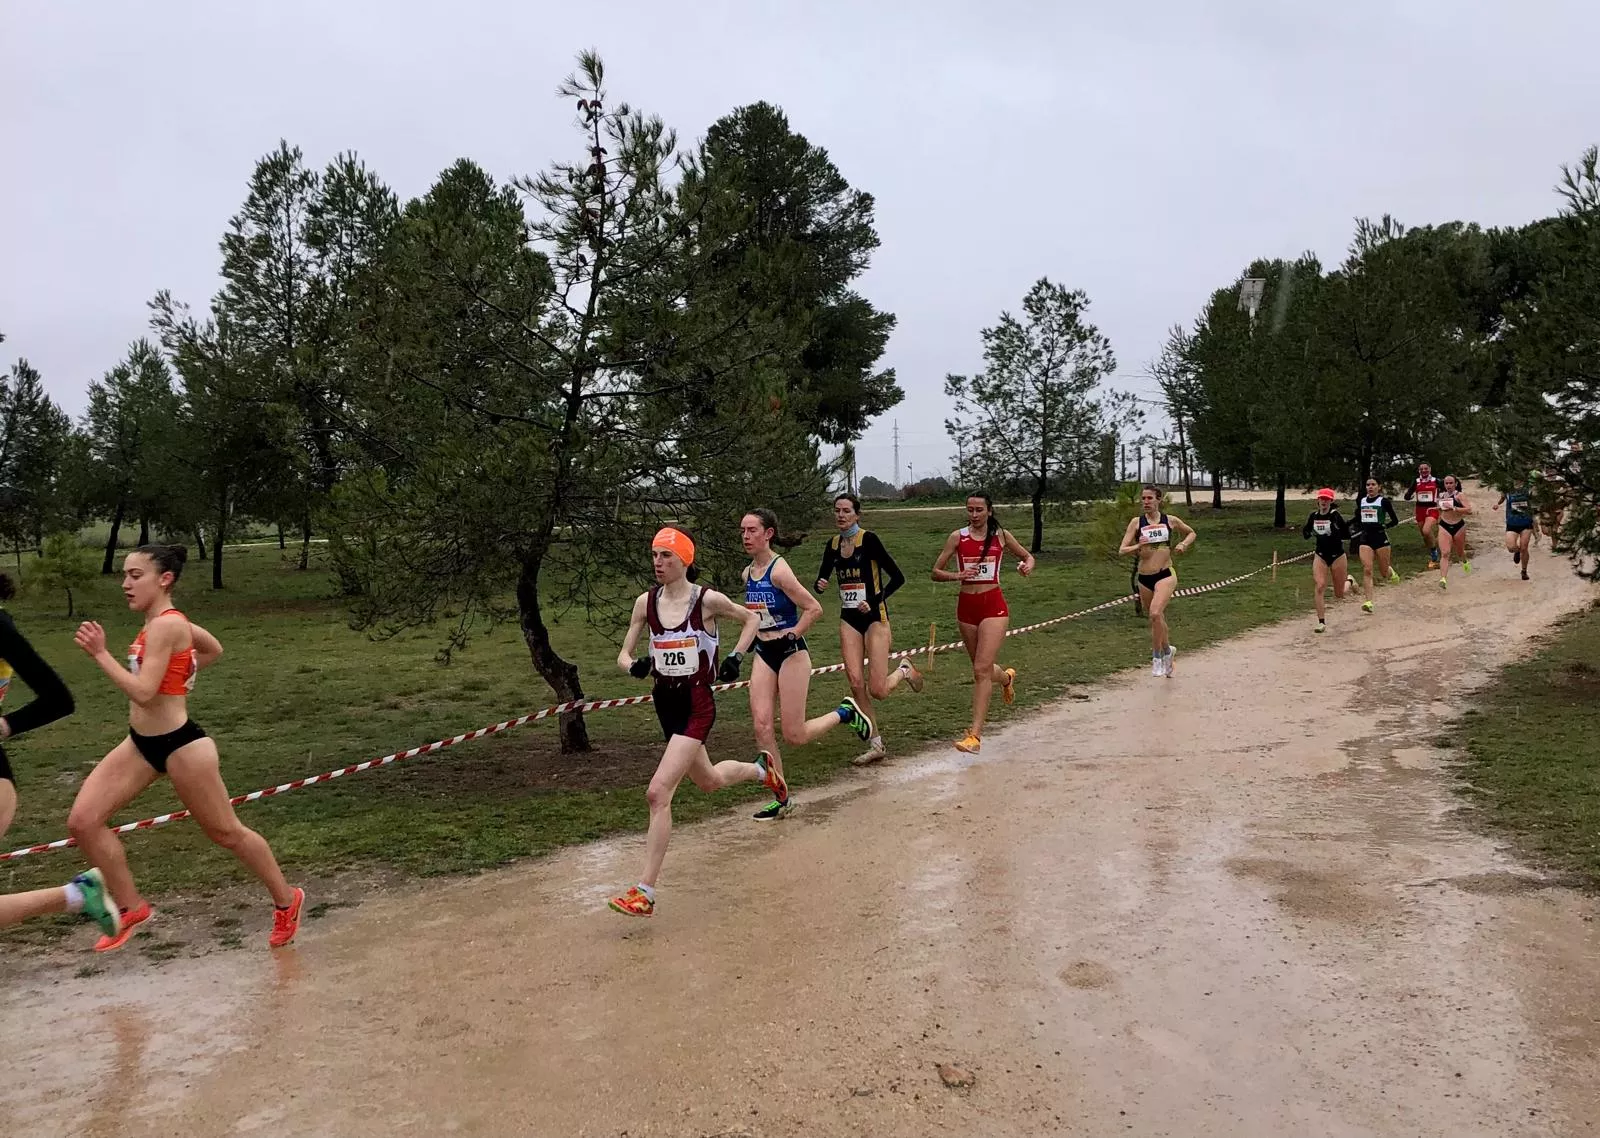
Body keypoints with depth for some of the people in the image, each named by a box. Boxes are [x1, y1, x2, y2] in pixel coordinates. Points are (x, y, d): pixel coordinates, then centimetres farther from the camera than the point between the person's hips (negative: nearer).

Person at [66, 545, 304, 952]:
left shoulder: (165, 626, -21)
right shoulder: (166, 621, 7)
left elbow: (143, 692, -28)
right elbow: (214, 649, 22)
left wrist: (100, 654, -24)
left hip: (179, 745, -9)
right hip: (142, 743, 9)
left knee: (226, 832, 6)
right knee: (83, 821, -1)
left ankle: (286, 900, 25)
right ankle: (131, 907, 14)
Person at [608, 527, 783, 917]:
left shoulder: (708, 600, -11)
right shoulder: (646, 602, 0)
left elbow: (751, 619, 8)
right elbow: (623, 656, 5)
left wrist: (735, 657, -5)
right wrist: (634, 666, -17)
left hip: (697, 704, -6)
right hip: (665, 702, 6)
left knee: (658, 793, -17)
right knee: (709, 781, 24)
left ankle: (645, 892, -10)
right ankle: (761, 771, 56)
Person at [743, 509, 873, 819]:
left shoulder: (779, 570, -18)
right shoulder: (747, 573, 6)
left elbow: (814, 608, -18)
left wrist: (791, 635, -18)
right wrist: (754, 635, 15)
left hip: (791, 654, -7)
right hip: (763, 655, 7)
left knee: (795, 736, -2)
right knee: (762, 726, -5)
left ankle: (846, 713, 23)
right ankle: (781, 798, 6)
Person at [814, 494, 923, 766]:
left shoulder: (868, 539, -11)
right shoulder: (833, 544, 7)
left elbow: (897, 577, -11)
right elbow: (822, 578, 16)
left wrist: (875, 602, -18)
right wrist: (820, 585, -7)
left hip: (874, 618, -5)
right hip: (849, 620, 5)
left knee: (877, 691, -8)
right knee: (856, 682, -5)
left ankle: (904, 670, 26)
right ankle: (875, 744, 9)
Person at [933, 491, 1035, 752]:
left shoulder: (1001, 535, 2)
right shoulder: (957, 537, 1)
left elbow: (1028, 556, 16)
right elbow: (936, 572, 1)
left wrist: (1027, 565, -7)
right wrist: (958, 575, -18)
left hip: (993, 605, -3)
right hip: (966, 605, 3)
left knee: (981, 669, -14)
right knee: (981, 668, 17)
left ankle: (975, 734, -13)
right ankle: (1007, 677, 54)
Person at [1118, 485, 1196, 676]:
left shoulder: (1170, 520, 2)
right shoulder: (1136, 522, 2)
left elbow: (1192, 533, 20)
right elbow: (1122, 550, -3)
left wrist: (1183, 544, 1)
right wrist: (1138, 546, -21)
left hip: (1165, 575, -3)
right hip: (1144, 578, 3)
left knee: (1155, 613, -25)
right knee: (1158, 619, 15)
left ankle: (1157, 656, -11)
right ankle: (1168, 650, 42)